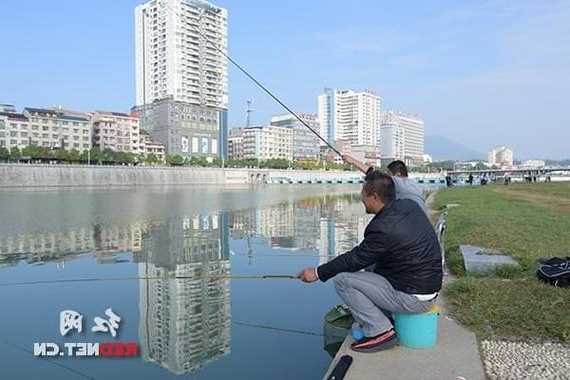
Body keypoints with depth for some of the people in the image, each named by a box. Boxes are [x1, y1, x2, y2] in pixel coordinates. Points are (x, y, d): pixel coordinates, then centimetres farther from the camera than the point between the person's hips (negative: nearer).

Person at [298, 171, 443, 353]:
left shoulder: (383, 228, -25)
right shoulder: (409, 205, -1)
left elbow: (356, 258, -15)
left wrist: (318, 273, -4)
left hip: (412, 299, -10)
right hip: (431, 288, 10)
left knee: (342, 280, -11)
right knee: (372, 266, 25)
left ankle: (381, 332, -4)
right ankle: (387, 319, 21)